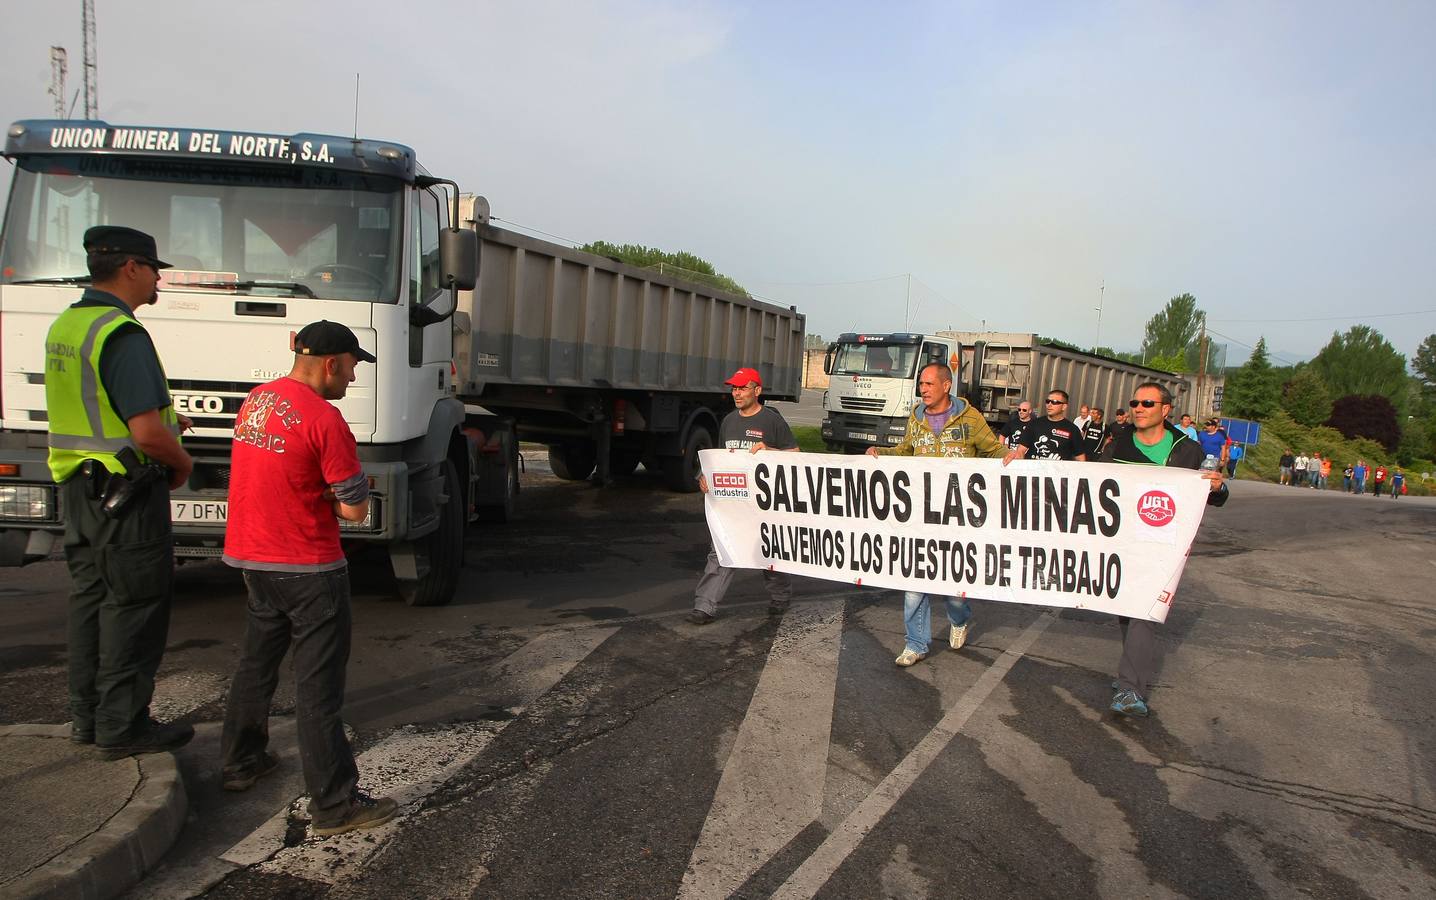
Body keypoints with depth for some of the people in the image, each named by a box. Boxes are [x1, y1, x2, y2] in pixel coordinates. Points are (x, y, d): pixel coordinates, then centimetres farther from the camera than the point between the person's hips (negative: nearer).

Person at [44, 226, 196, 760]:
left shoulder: (63, 326, 11)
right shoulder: (122, 335, -19)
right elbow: (147, 433, -25)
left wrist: (162, 420, 17)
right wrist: (182, 462, -6)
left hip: (77, 486, 10)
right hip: (126, 492, -9)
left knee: (90, 599, 17)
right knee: (133, 607, 0)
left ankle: (87, 717, 28)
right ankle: (122, 727, 9)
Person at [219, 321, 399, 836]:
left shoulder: (255, 400, 7)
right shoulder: (324, 419, -19)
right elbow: (355, 509, -17)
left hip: (251, 557, 8)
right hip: (308, 567, -8)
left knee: (257, 664, 23)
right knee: (318, 687, -2)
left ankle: (240, 764, 38)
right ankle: (334, 804, 5)